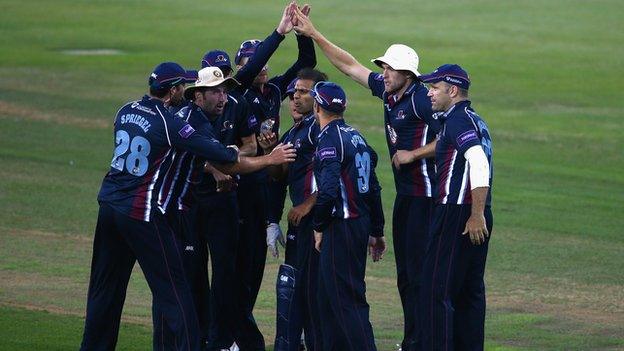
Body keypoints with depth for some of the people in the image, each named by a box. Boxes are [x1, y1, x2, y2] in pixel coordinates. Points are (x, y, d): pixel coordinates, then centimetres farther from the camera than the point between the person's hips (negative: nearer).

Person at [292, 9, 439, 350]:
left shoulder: (421, 98, -15)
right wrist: (313, 34, 16)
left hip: (425, 194, -9)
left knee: (419, 271, -10)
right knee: (405, 273, 11)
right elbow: (349, 65, 17)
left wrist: (414, 154, -17)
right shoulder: (387, 91, 9)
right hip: (404, 192, 9)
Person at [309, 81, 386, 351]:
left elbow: (328, 191, -24)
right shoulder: (356, 136, 14)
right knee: (328, 295, 17)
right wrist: (375, 231, 22)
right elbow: (373, 186, 17)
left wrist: (319, 227, -10)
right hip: (361, 223, 9)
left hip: (341, 226, -9)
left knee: (347, 297, -9)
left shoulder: (329, 140, -14)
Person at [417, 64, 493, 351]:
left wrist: (476, 215, -29)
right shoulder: (476, 120, 19)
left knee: (437, 289, -9)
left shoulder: (457, 120, -12)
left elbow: (479, 163, -26)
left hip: (457, 213, -10)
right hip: (477, 216, 10)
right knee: (470, 290, 13)